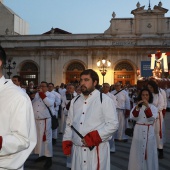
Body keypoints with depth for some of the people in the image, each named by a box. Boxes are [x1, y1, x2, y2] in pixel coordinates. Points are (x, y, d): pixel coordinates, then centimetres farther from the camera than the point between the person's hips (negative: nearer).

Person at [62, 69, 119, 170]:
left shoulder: (105, 100, -7)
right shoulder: (75, 101, 11)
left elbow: (113, 124, -12)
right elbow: (69, 124, 16)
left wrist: (93, 138, -18)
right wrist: (67, 143, 8)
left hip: (97, 149, -5)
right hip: (77, 149, 5)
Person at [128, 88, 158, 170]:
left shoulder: (153, 107, 1)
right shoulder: (137, 106, 3)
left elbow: (152, 118, -17)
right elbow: (133, 117, -12)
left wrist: (147, 106, -27)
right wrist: (137, 107, -25)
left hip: (149, 131, 0)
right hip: (139, 130, 1)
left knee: (149, 151, 5)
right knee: (138, 151, 5)